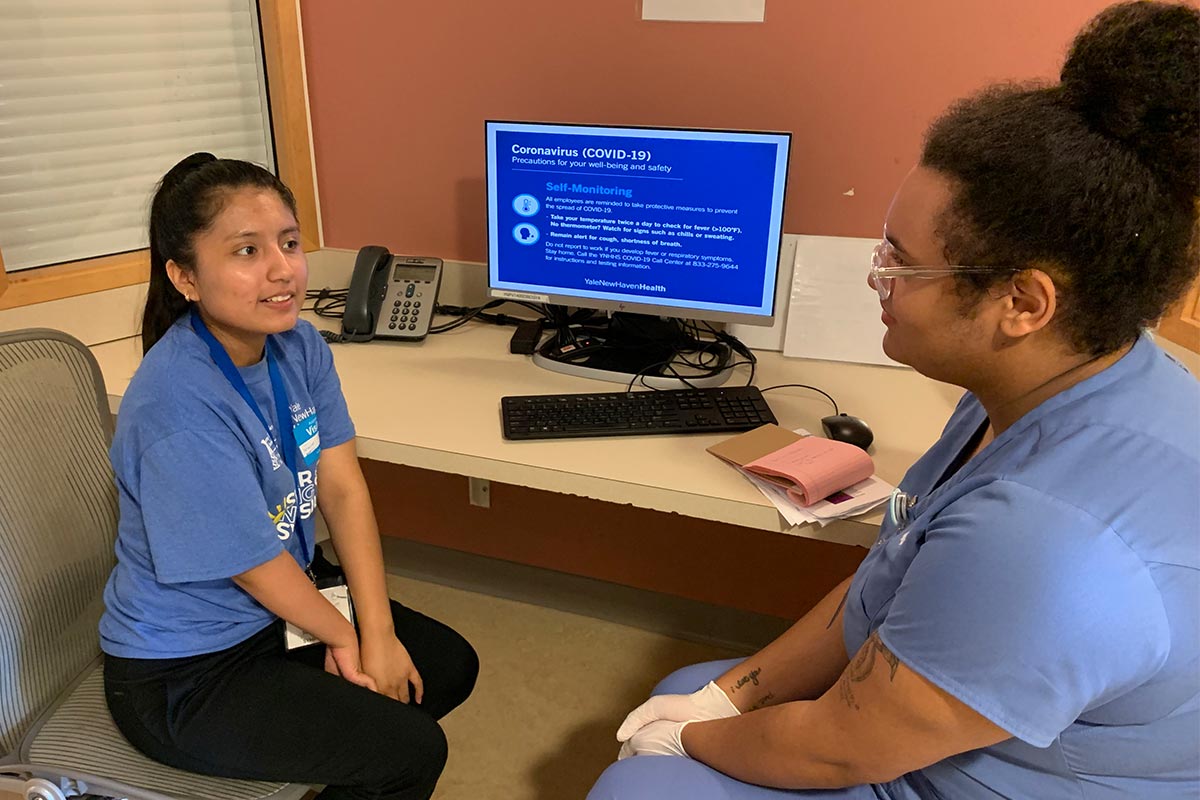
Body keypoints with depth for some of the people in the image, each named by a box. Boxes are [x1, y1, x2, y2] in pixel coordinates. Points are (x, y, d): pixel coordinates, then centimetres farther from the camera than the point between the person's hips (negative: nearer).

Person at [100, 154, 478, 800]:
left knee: (451, 666, 14)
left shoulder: (298, 346, -8)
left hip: (285, 600, 8)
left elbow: (342, 488, -8)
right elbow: (255, 566, -23)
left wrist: (377, 632, -12)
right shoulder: (179, 407, -33)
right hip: (183, 677, -7)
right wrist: (344, 637, -7)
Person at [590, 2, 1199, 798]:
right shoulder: (1064, 382, -9)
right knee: (681, 693, 15)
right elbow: (881, 588, -2)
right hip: (926, 731, 7)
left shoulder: (1044, 540, -39)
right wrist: (728, 695, -3)